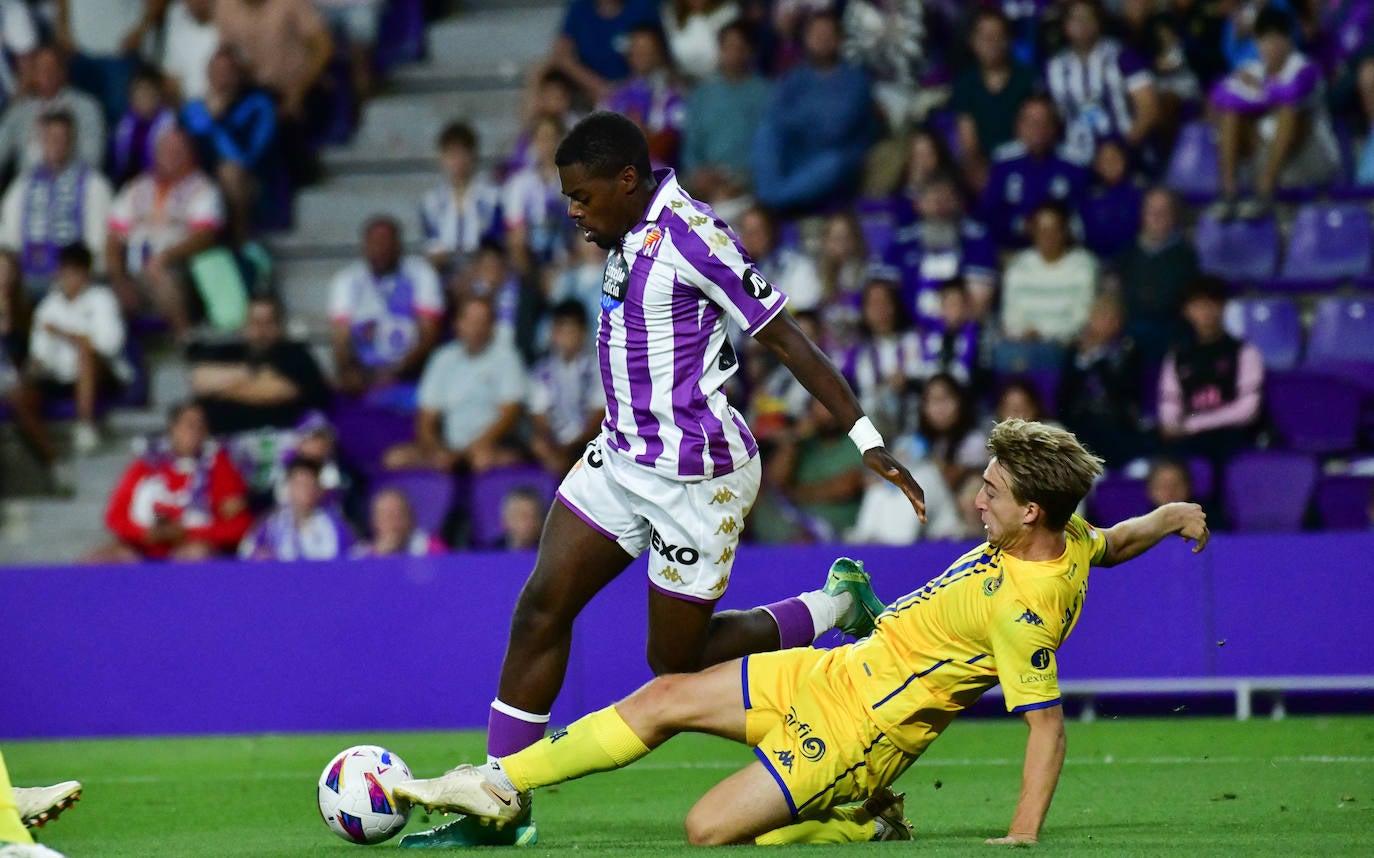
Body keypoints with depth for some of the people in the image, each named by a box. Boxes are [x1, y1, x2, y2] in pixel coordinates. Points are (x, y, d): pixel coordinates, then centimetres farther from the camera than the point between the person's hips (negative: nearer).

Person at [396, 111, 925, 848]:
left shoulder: (690, 234, -20)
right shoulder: (631, 235, 6)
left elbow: (786, 339, -18)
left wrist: (867, 440, -19)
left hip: (695, 475, -8)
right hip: (622, 456, 8)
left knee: (676, 660, 3)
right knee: (539, 610, -1)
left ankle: (837, 607, 21)